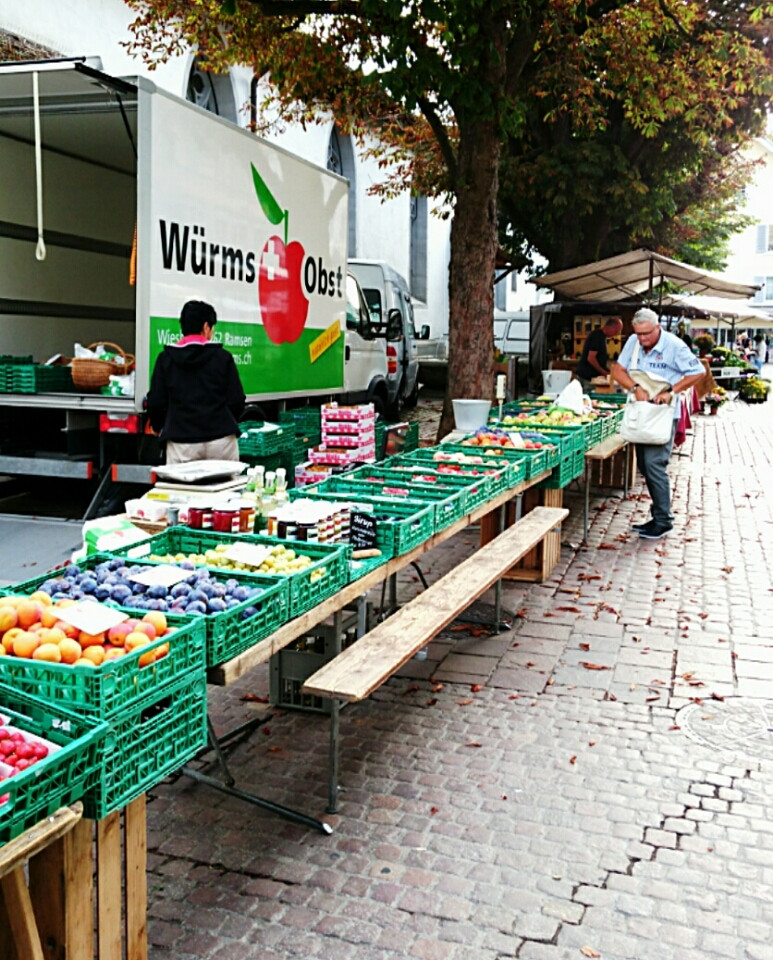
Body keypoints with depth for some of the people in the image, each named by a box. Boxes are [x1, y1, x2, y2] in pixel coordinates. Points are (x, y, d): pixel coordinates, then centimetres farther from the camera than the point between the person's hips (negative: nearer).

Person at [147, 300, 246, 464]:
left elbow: (155, 403, 3)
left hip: (181, 443, 1)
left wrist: (159, 427, 24)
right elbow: (237, 400, 1)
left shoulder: (166, 359, 5)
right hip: (221, 440, 0)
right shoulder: (222, 357, 2)